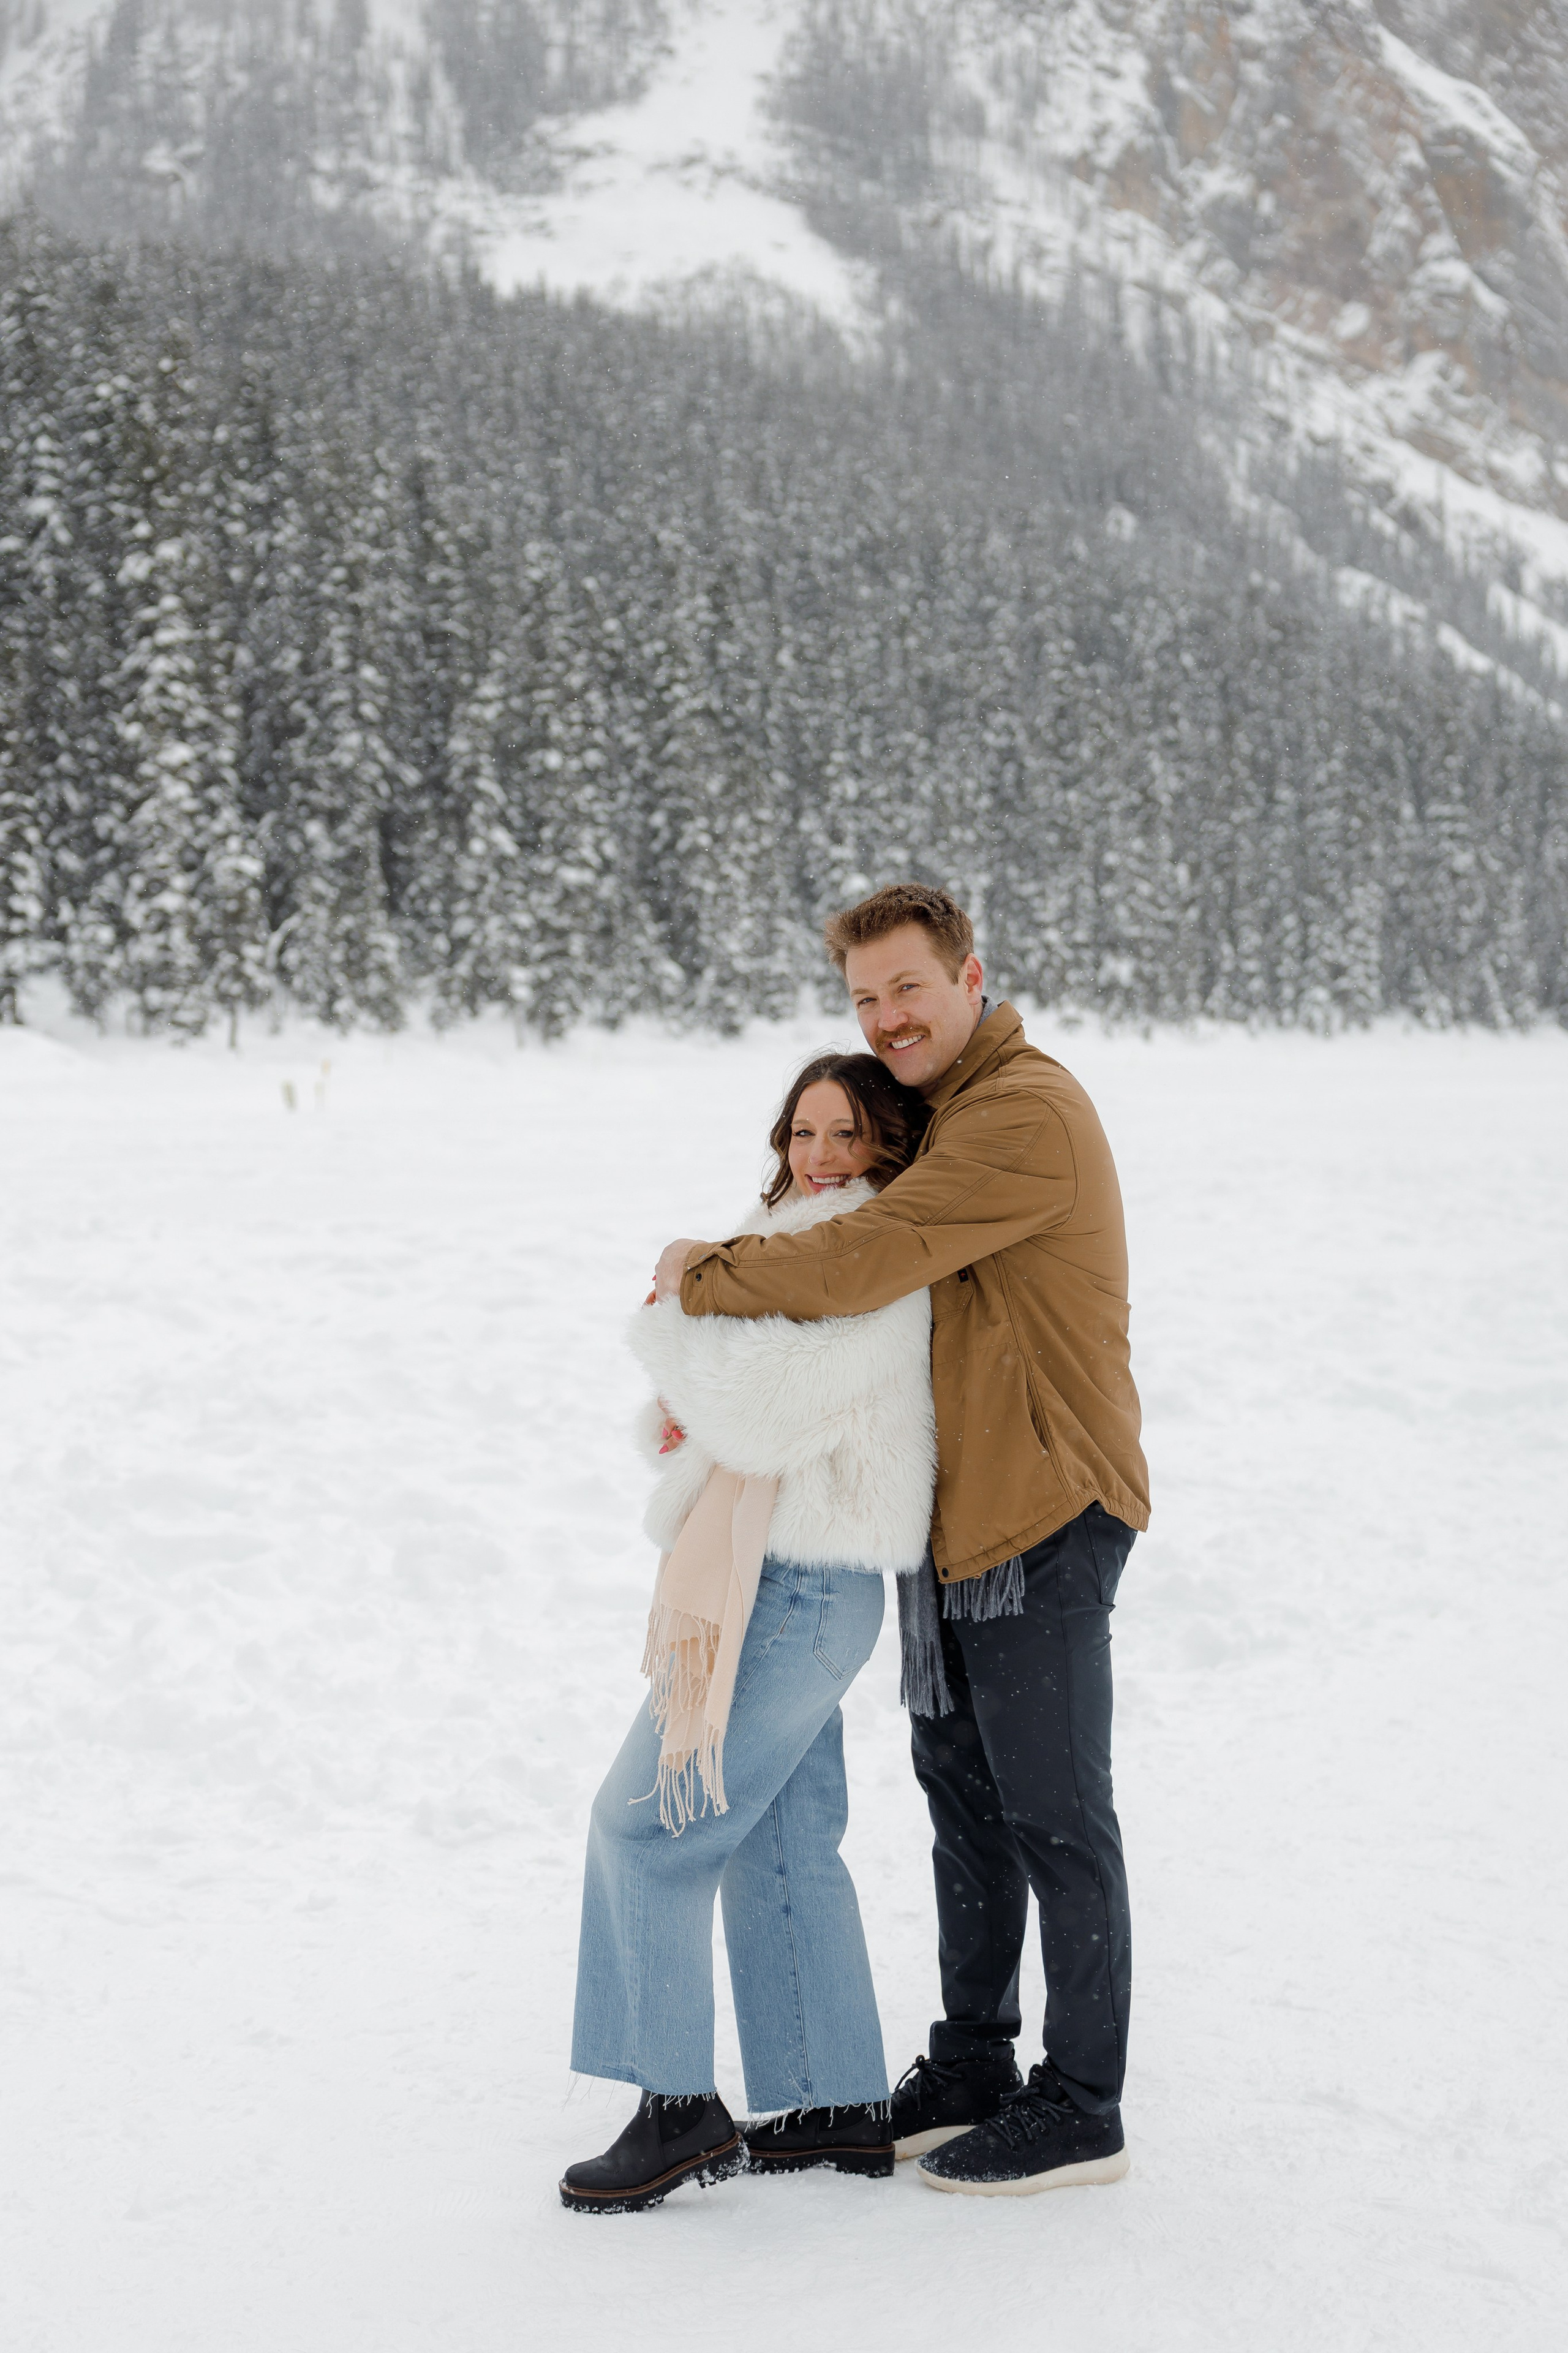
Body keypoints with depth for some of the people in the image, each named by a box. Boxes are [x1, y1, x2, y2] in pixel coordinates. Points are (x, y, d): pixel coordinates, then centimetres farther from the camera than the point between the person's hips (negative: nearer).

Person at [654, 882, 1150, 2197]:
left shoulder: (1026, 1115, -18)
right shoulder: (942, 1116, 16)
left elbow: (863, 1261, -27)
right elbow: (870, 1285, 17)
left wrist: (706, 1277, -12)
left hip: (1045, 1516, -10)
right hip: (956, 1517, 10)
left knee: (1054, 1814, -1)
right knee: (964, 1794, 16)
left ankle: (1080, 2111, 11)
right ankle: (970, 2069, 29)